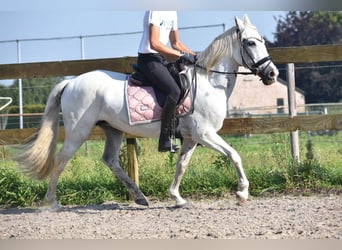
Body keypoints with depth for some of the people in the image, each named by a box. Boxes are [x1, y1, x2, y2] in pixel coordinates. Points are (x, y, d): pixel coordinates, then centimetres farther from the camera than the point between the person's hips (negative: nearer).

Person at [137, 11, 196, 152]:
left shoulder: (172, 13, 14)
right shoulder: (155, 10, -14)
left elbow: (176, 43, 21)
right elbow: (154, 43, -22)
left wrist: (194, 56, 7)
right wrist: (182, 55, -22)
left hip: (161, 59, 10)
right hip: (149, 59, -10)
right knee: (174, 91, -26)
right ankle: (164, 141, -25)